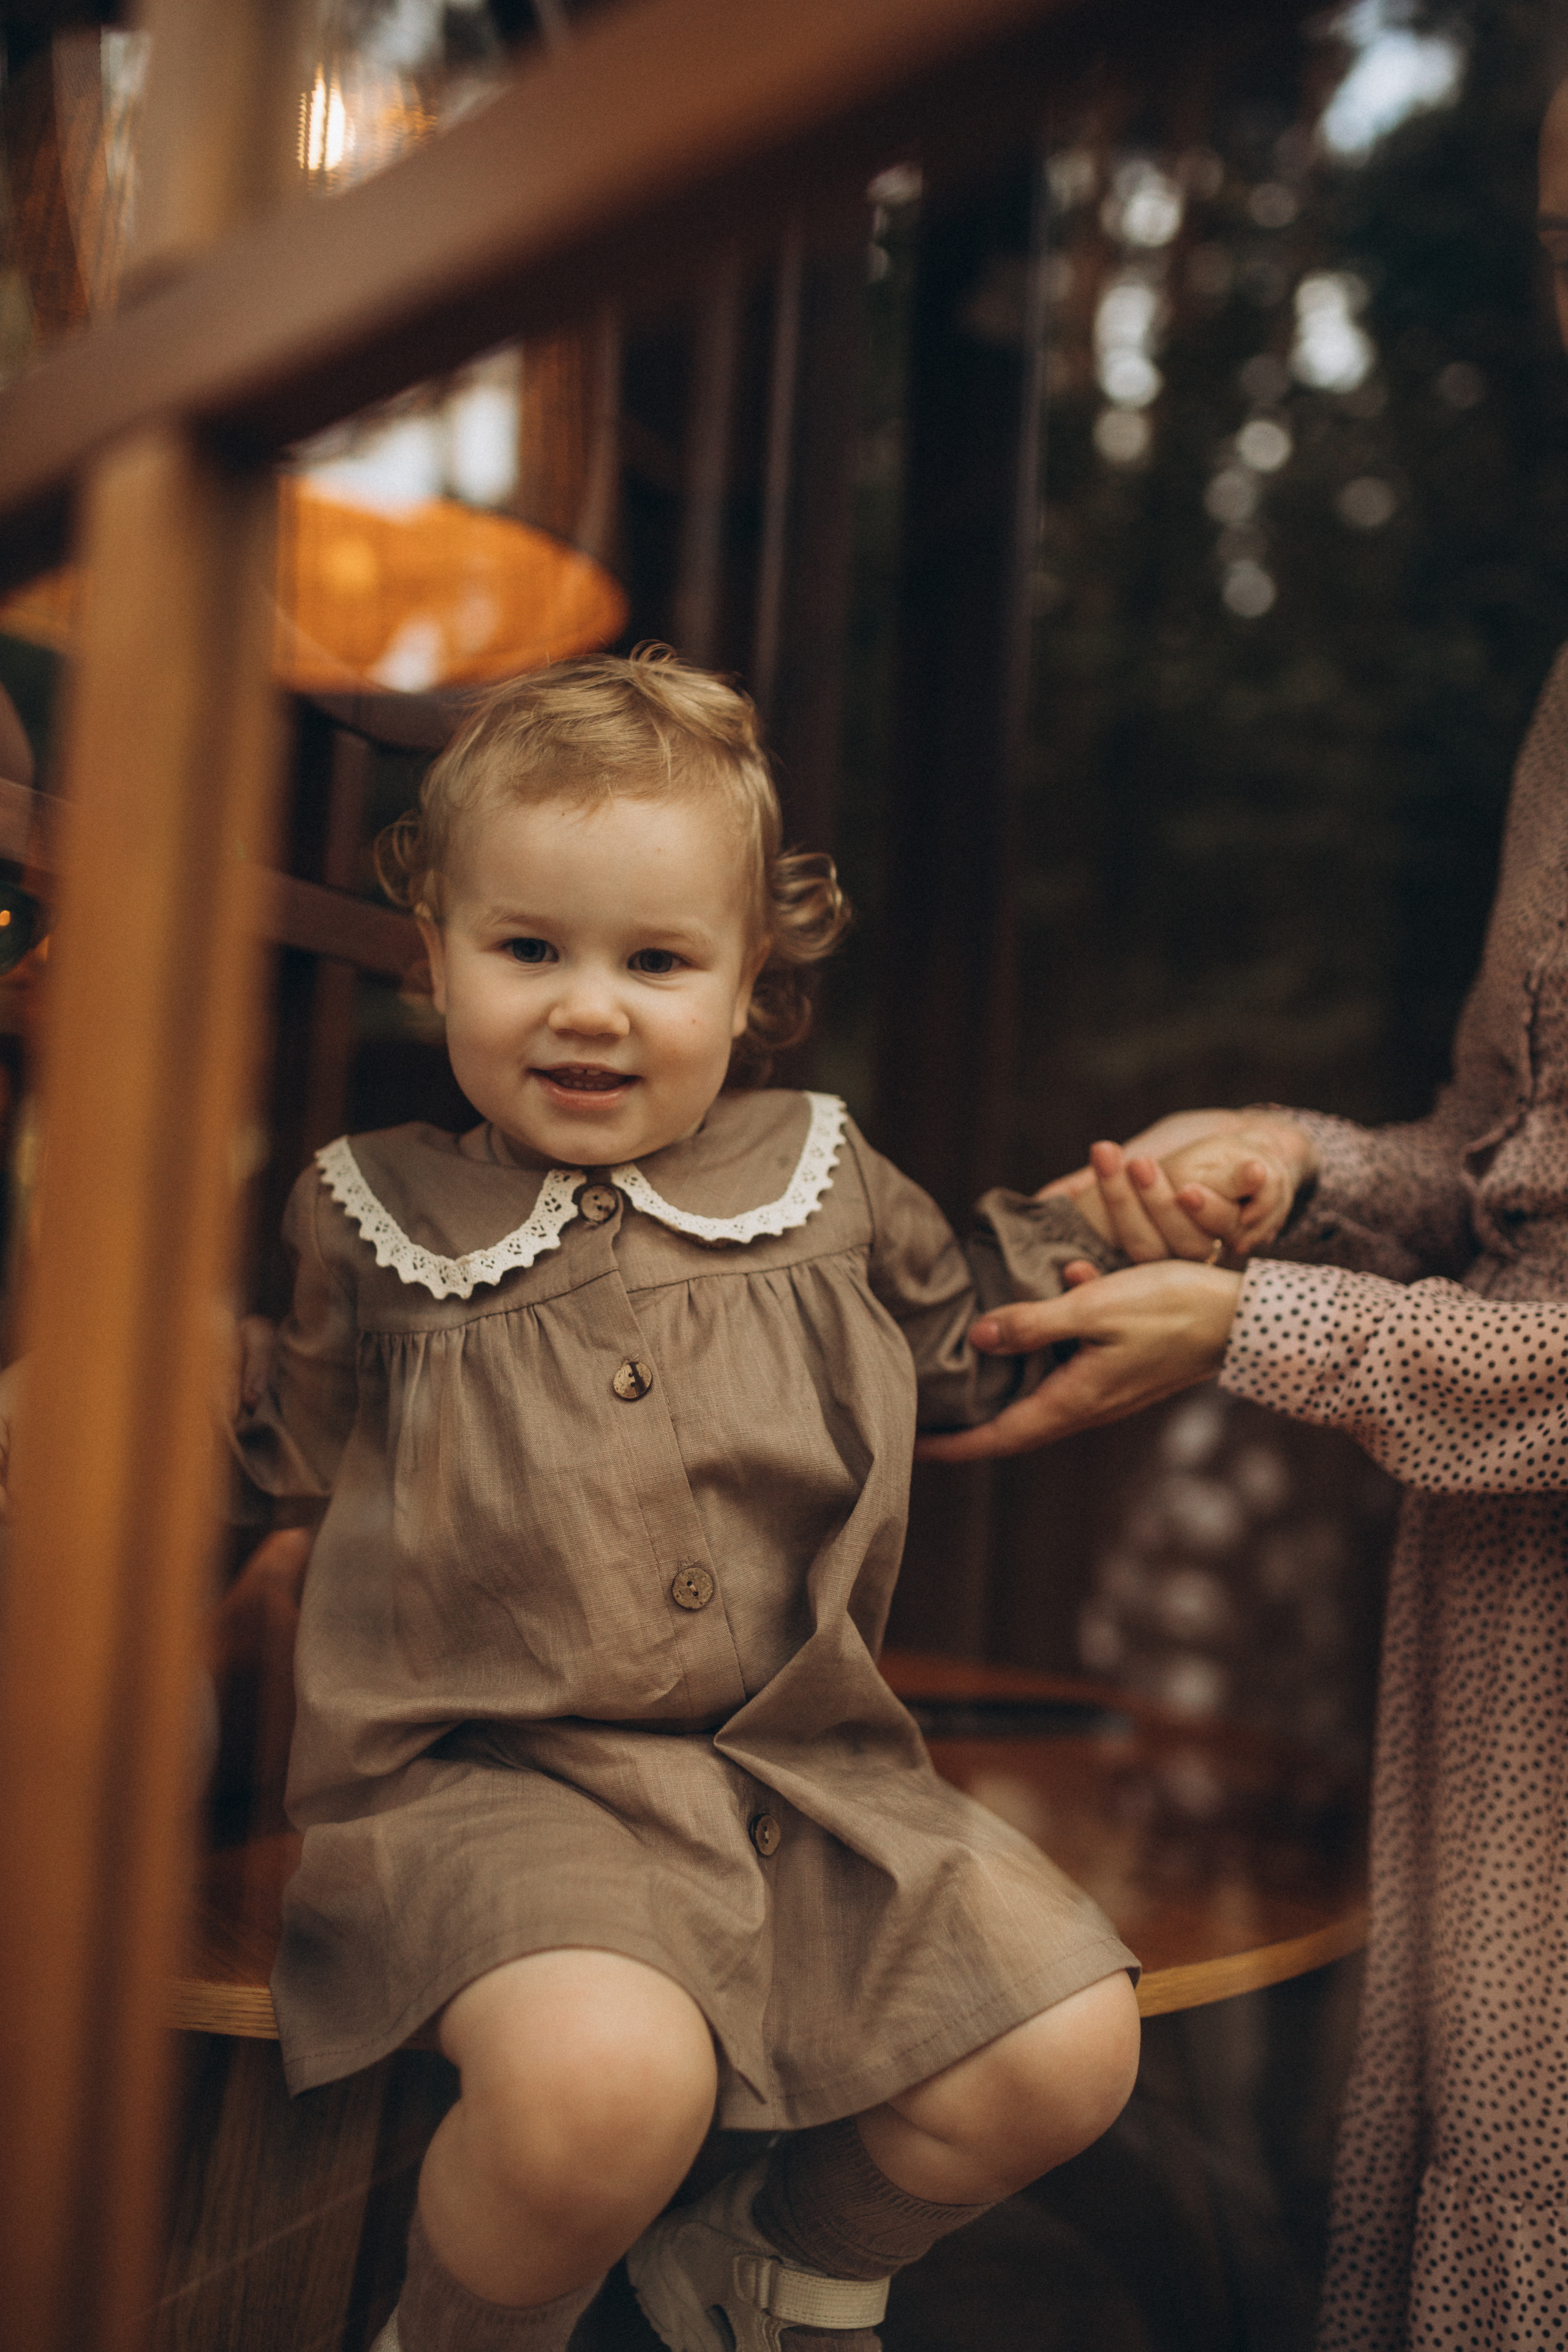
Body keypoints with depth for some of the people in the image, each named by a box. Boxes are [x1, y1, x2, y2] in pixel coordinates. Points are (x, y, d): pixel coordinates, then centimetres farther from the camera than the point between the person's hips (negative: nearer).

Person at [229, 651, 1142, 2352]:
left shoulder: (820, 1180, 7)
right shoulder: (375, 1220, 3)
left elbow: (955, 1350, 23)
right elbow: (281, 1447, 17)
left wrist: (1106, 1223, 10)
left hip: (805, 1765, 4)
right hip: (496, 1780, -3)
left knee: (1064, 2051, -9)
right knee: (606, 2082, -33)